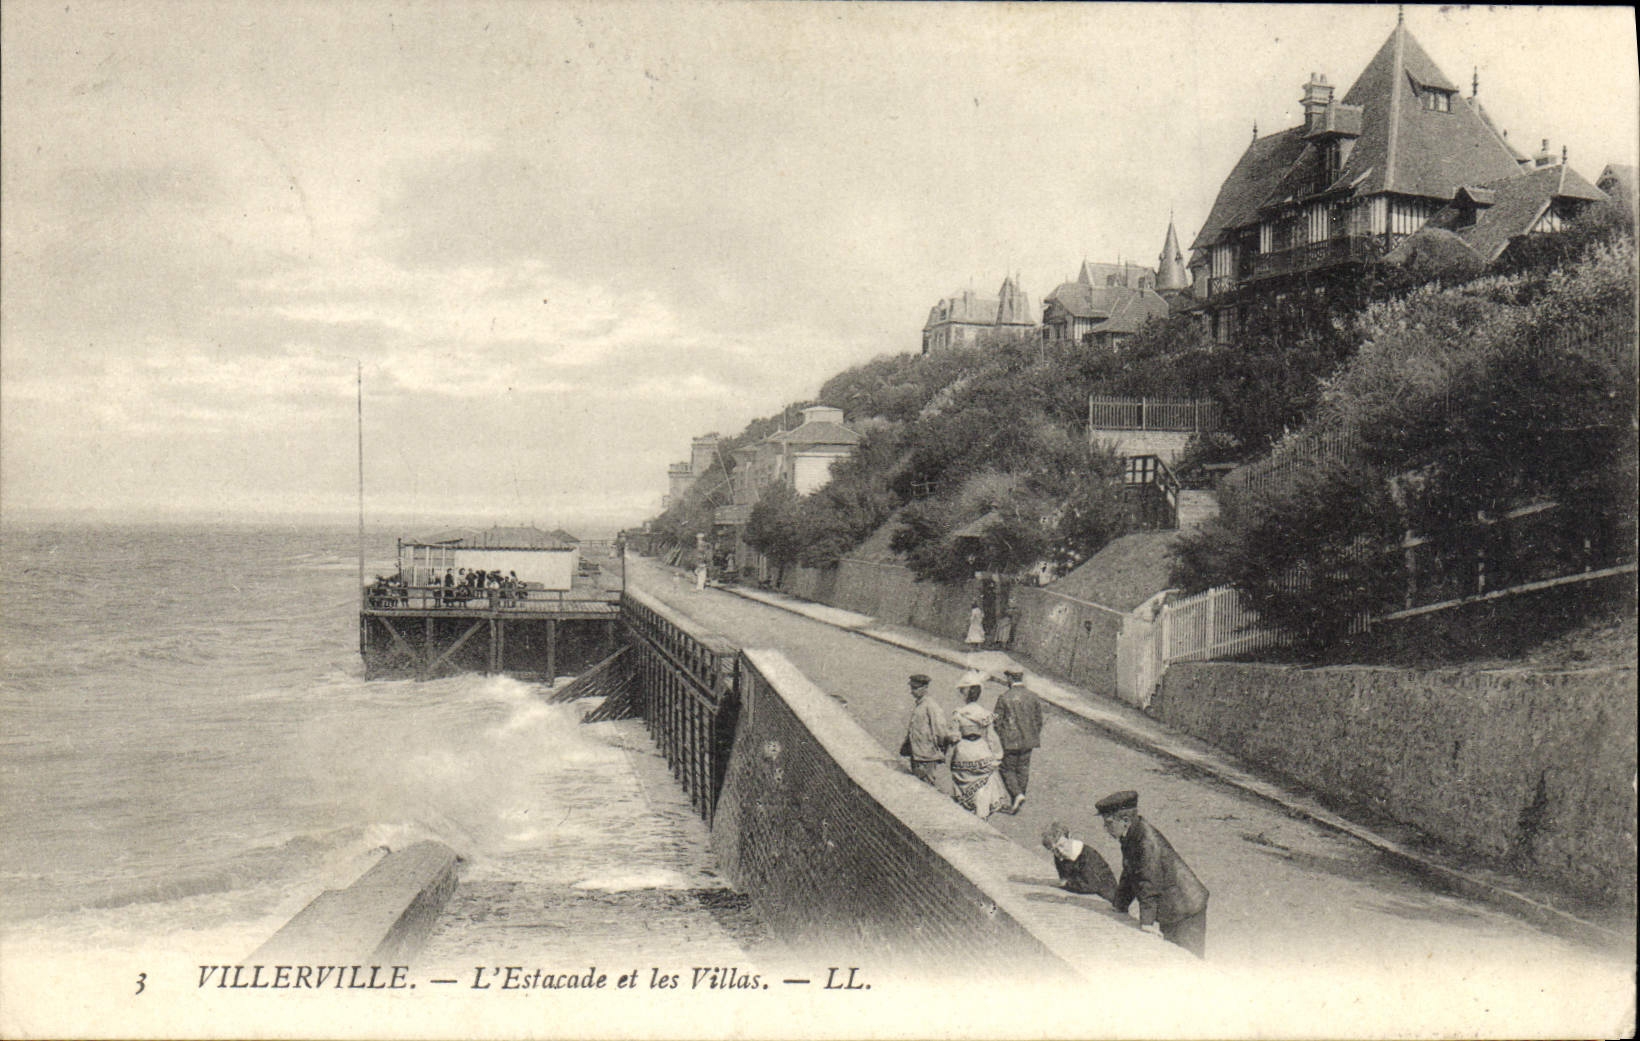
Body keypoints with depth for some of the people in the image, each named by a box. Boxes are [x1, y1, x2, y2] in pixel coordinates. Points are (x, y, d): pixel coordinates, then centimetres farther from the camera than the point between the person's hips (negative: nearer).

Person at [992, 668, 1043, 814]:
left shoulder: (1004, 698, -11)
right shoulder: (1033, 696, 0)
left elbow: (998, 721, -7)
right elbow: (1039, 720, 6)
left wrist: (1001, 738, 5)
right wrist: (1034, 737, 17)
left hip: (1010, 741, -4)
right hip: (1028, 741, 4)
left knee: (1007, 769, 9)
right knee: (1023, 770, 13)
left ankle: (1017, 794, -11)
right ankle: (1016, 803, 19)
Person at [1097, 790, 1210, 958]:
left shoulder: (1147, 841, -26)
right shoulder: (1129, 837, 3)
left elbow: (1150, 885, -24)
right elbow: (1129, 875, 16)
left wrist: (1146, 922, -21)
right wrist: (1119, 906, 21)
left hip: (1185, 911, -10)